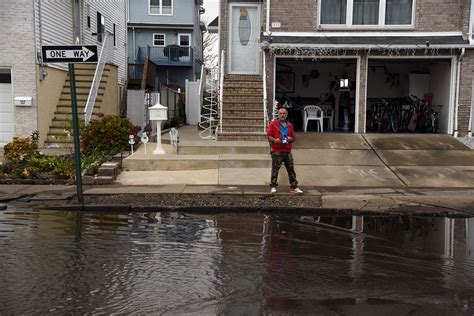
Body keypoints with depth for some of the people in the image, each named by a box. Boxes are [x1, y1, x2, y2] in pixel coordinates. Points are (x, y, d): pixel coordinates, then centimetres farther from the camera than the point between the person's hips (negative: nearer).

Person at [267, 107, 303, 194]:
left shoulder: (289, 125, 16)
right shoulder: (273, 124, 3)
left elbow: (293, 137, 22)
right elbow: (269, 136, -2)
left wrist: (290, 139, 0)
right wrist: (274, 140, -20)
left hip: (288, 151, 4)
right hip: (277, 151, -4)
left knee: (291, 169, 4)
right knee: (275, 169, -1)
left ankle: (294, 187, 9)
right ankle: (273, 186, 8)